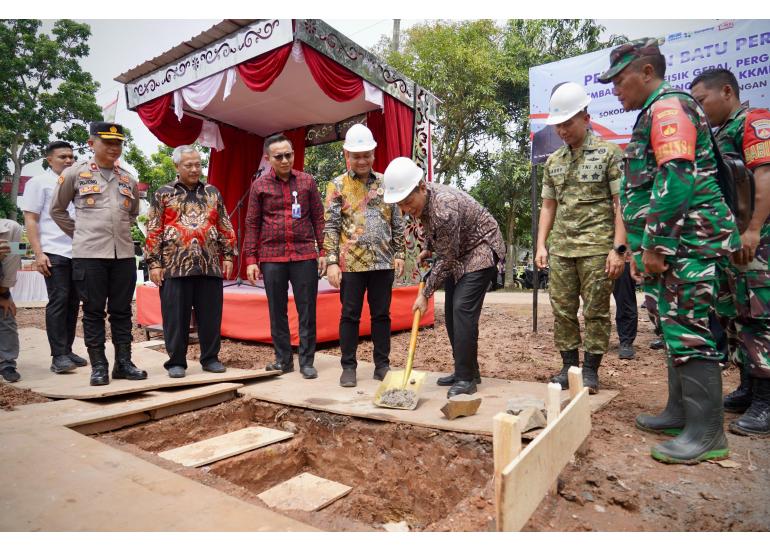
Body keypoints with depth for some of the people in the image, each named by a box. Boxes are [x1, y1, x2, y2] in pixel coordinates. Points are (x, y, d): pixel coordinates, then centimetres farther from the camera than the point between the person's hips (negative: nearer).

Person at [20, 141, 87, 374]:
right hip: (54, 253, -5)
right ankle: (58, 357, -2)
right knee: (58, 301, -6)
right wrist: (38, 253, -12)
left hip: (78, 253, 5)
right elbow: (30, 220, -2)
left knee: (73, 302, 7)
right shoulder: (39, 182, 3)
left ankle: (67, 350, 15)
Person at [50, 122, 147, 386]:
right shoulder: (74, 173, 3)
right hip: (89, 254, -3)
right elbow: (57, 210, 11)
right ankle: (98, 366, 11)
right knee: (93, 311, 2)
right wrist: (80, 234, 9)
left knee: (122, 311, 7)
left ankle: (123, 362, 14)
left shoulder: (128, 179, 13)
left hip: (124, 254, 3)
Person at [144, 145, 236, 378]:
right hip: (175, 266, -2)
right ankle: (176, 362, 15)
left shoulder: (213, 193, 13)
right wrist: (154, 262, -4)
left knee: (211, 314, 6)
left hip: (210, 265, 2)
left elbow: (225, 227, 12)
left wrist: (228, 255, 5)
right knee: (176, 317, 3)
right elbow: (154, 231, 3)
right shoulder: (163, 194, 7)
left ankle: (210, 358, 20)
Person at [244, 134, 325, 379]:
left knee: (307, 310, 2)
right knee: (277, 311, 8)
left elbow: (318, 217, 7)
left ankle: (307, 361, 13)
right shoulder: (259, 185, 6)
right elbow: (252, 224, 6)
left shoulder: (307, 181, 7)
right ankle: (283, 359, 21)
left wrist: (322, 251, 1)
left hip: (305, 255, 0)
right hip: (272, 257, 1)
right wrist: (251, 260, 1)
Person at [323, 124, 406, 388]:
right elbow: (330, 227, -3)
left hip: (383, 262, 2)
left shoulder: (385, 183, 10)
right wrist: (331, 262, -10)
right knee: (350, 315, 5)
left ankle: (382, 365, 20)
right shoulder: (337, 186, 2)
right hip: (351, 262, -2)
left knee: (381, 314, 9)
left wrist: (399, 253, 5)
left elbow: (397, 222, 12)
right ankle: (348, 367, 17)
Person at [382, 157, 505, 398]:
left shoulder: (444, 209, -35)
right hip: (456, 252, 9)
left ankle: (467, 378, -10)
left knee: (463, 309, -19)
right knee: (451, 311, 7)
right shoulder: (420, 199, -9)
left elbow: (446, 260, -25)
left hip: (480, 249, -9)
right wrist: (427, 249, 5)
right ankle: (466, 370, 17)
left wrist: (425, 294, -19)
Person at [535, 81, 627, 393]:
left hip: (597, 248, -4)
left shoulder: (608, 153, 0)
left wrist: (618, 248, -12)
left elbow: (620, 204, -5)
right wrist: (541, 245, 9)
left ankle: (591, 368, 14)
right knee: (562, 310, 6)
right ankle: (569, 365, 19)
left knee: (595, 311, 2)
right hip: (560, 249, 5)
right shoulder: (553, 162, 14)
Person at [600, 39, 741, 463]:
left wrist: (654, 244, -20)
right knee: (676, 330, 14)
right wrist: (641, 248, 23)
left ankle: (706, 433, 1)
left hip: (686, 244, -11)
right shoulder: (655, 114, 25)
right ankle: (681, 412, 25)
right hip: (671, 247, 11)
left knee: (688, 333, -8)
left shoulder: (668, 107, -8)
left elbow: (676, 179, -21)